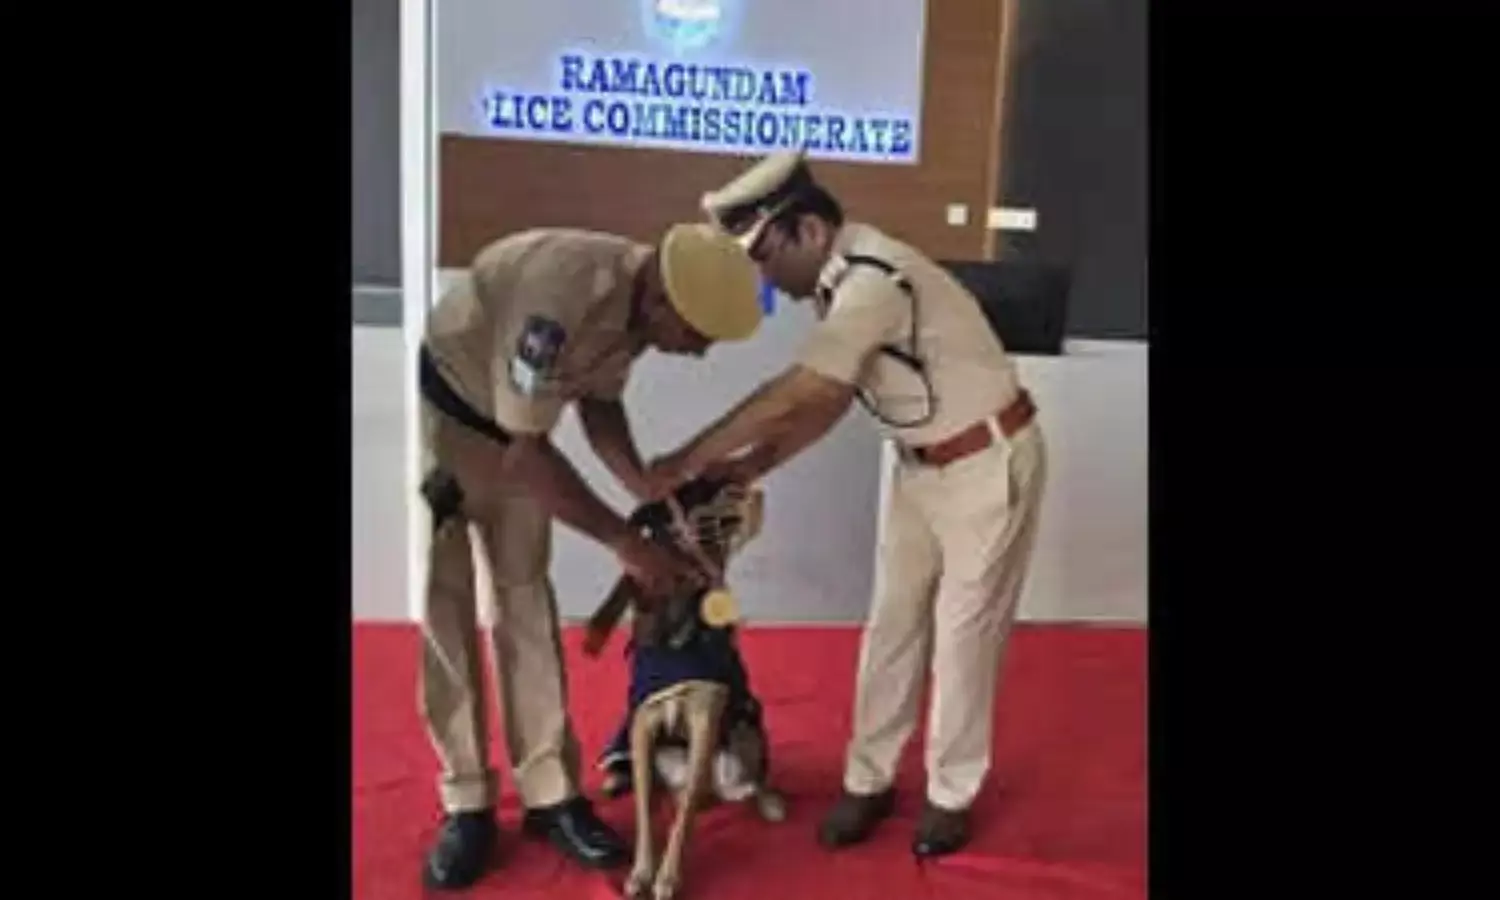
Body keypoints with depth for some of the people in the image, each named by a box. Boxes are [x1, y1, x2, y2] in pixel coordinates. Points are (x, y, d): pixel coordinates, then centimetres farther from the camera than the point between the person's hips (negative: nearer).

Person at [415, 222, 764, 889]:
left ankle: (549, 793, 12)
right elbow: (526, 454, -31)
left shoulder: (637, 301, -13)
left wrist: (656, 499, -8)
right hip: (430, 407, -7)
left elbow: (599, 403, 2)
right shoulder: (561, 299, -37)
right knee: (440, 608, -4)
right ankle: (466, 804, 10)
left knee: (525, 599, 5)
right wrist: (625, 541, -24)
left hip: (507, 423, 7)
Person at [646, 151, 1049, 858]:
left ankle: (950, 795, 23)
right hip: (923, 466, 8)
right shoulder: (841, 283, -1)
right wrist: (754, 463, -8)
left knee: (964, 633, 4)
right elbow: (827, 402, 3)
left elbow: (793, 395, -31)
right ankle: (868, 780, 24)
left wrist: (689, 460, -22)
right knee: (892, 623, 11)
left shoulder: (875, 280, -30)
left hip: (988, 462, -8)